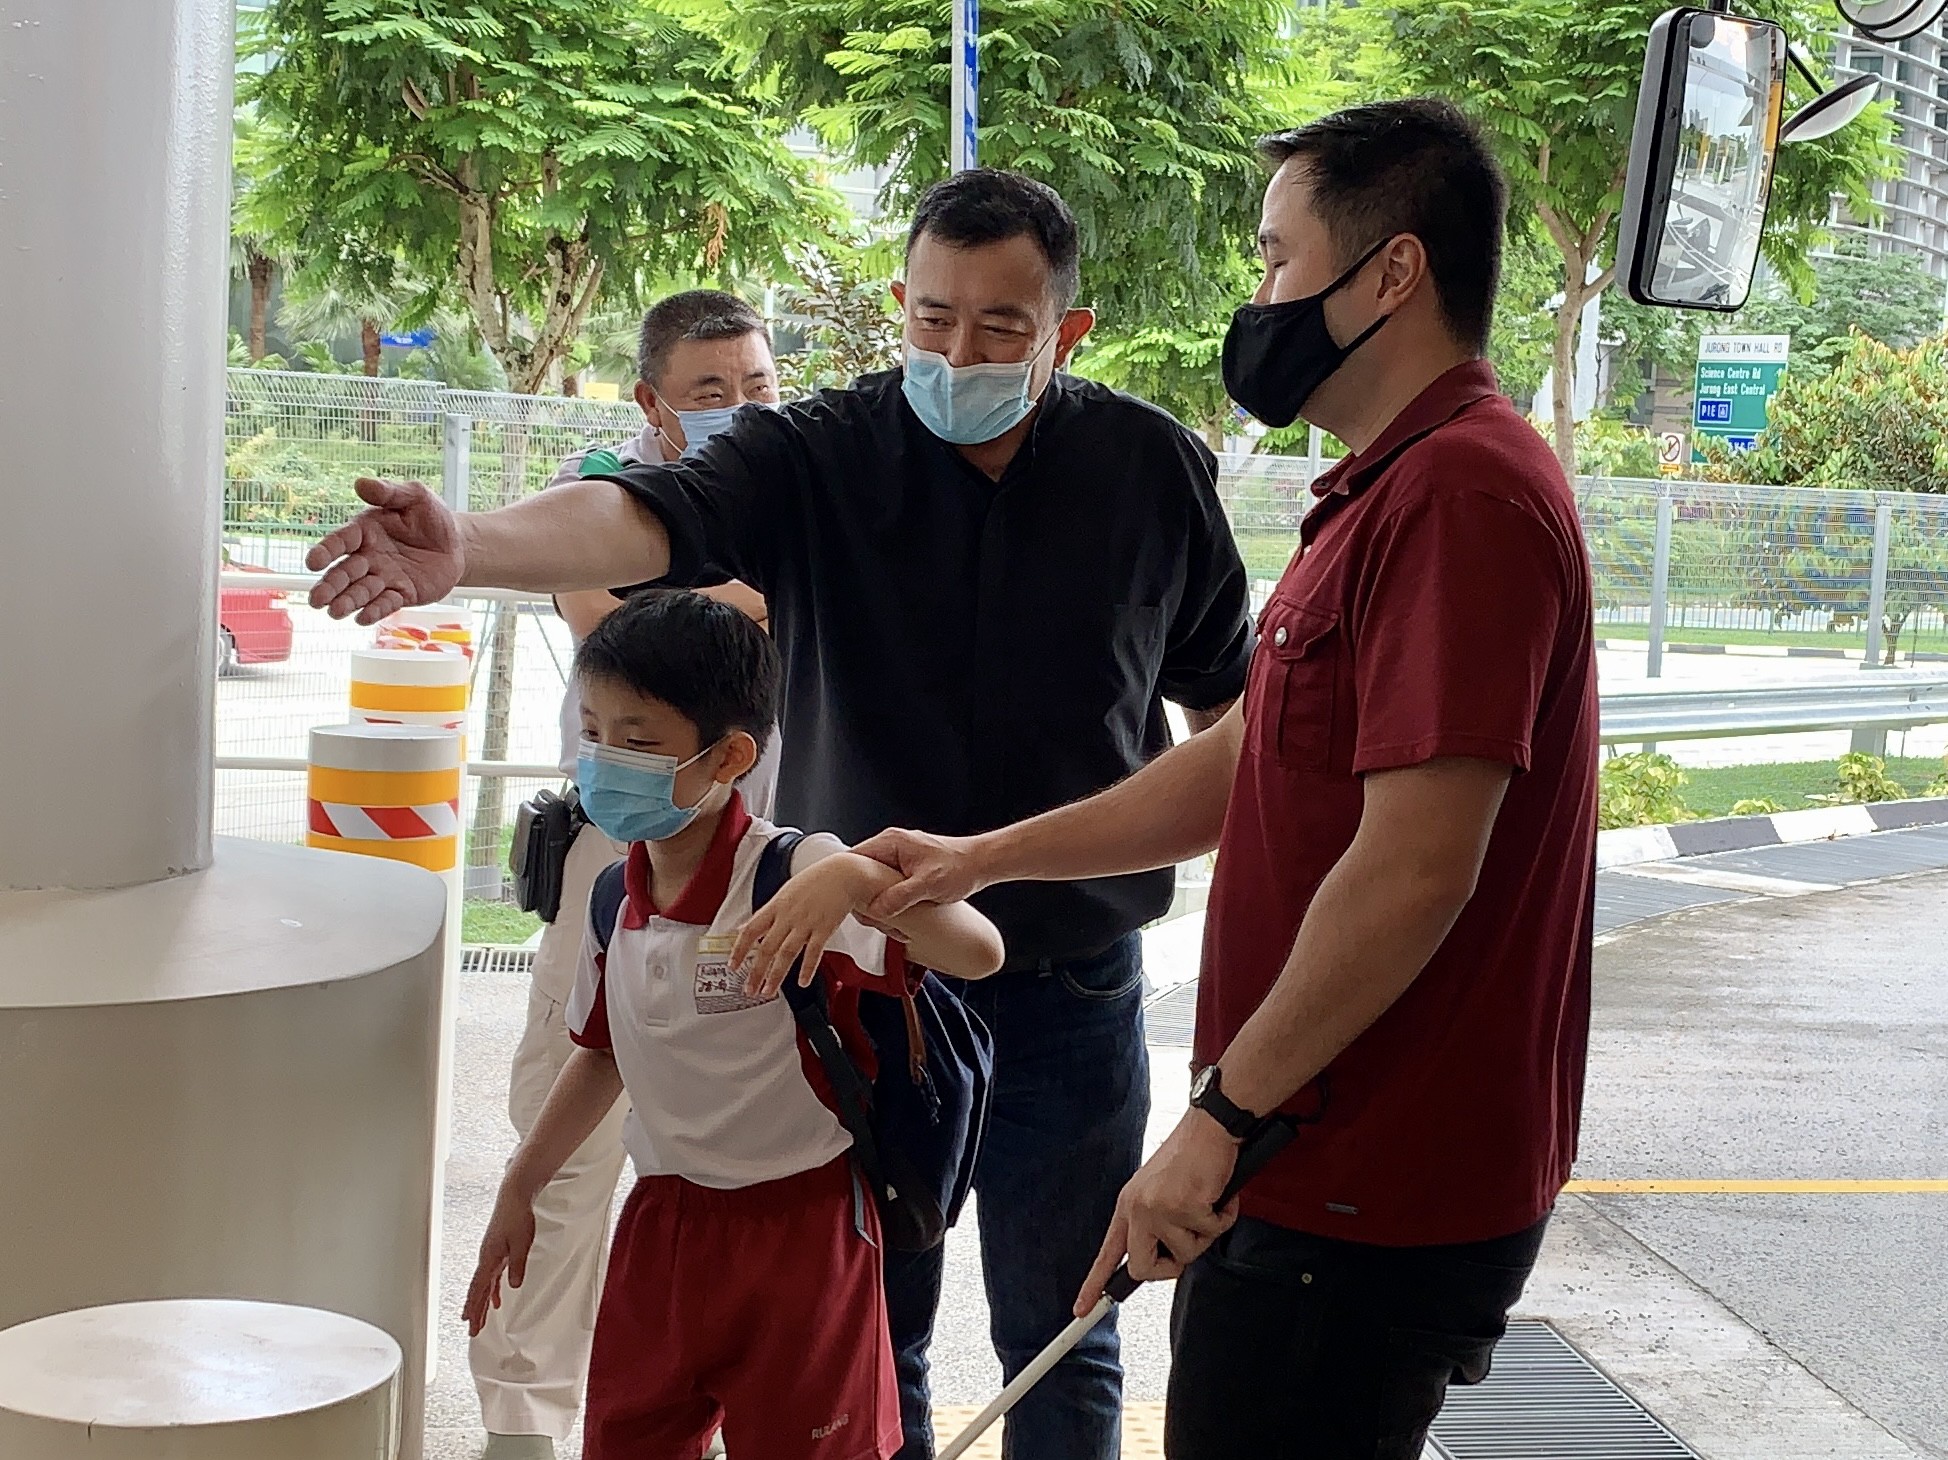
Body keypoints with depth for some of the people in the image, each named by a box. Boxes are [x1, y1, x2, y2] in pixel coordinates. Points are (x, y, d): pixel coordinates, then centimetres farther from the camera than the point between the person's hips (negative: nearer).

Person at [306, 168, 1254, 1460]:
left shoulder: (1153, 468, -2)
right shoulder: (820, 457, -8)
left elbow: (1224, 686, 12)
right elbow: (646, 519, -27)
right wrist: (468, 548, -45)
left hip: (1071, 980, 0)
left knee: (1058, 1338, 11)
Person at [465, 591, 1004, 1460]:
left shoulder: (794, 879, -20)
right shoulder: (616, 898, 1)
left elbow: (977, 952, -32)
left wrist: (857, 875, -47)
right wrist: (519, 1188, 22)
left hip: (799, 1229, -6)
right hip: (664, 1219, 6)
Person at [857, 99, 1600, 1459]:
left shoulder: (1462, 492, -20)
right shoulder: (1387, 493, 16)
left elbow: (1414, 867, -26)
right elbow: (1239, 767, 22)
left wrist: (1223, 1112, -20)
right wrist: (982, 859, 20)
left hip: (1370, 1200, -10)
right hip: (1316, 1168, 10)